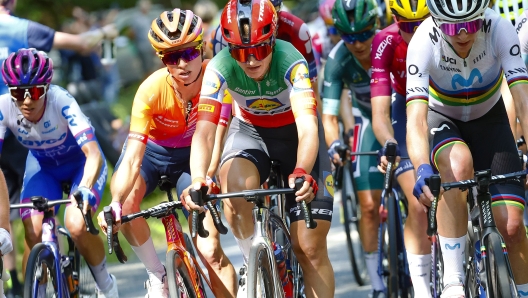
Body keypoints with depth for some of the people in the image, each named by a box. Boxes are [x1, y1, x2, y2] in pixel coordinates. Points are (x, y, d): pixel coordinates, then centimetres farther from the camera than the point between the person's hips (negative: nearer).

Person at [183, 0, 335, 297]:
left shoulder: (290, 61, -33)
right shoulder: (220, 68, -28)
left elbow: (308, 128, -44)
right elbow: (205, 130, -37)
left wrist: (302, 173, -63)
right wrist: (198, 179, -56)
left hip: (294, 133, -1)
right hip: (251, 131, 1)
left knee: (311, 246, -7)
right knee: (236, 184, -34)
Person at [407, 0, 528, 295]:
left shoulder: (499, 29, -30)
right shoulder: (424, 42, -32)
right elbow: (416, 118, -40)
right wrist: (423, 169, -58)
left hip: (489, 119, 2)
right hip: (442, 119, -2)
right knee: (459, 163, -37)